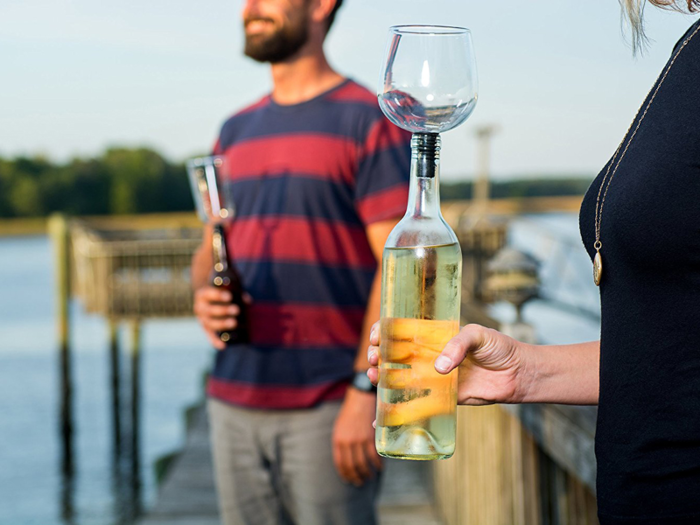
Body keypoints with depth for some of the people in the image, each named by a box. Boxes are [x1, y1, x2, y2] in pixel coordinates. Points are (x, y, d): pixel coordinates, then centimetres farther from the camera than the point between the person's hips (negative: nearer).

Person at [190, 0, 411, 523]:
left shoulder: (370, 122, -4)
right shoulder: (237, 131, 16)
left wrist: (366, 390, -18)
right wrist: (204, 296, -4)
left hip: (328, 407, -6)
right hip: (235, 399, 6)